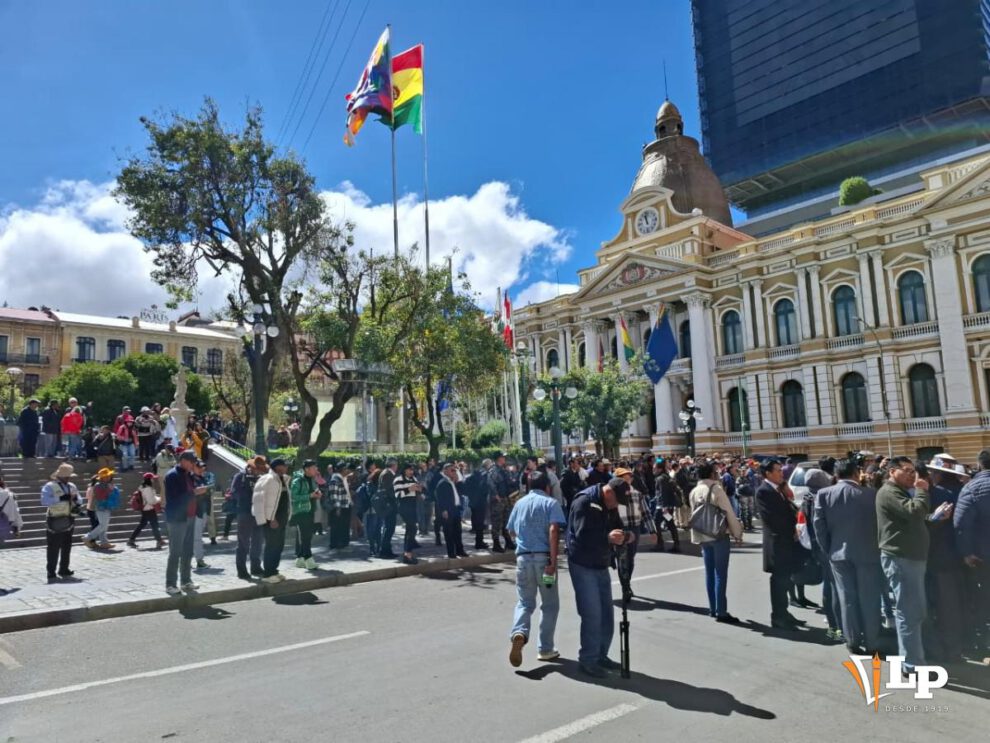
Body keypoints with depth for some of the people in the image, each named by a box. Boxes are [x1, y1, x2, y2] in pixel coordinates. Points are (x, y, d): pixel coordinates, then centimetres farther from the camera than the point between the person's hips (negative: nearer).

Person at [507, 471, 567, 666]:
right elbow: (553, 530, -15)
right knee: (550, 605, 12)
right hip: (543, 557, -3)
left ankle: (519, 633, -17)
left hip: (523, 557, 3)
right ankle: (545, 649, 15)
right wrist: (553, 561, -17)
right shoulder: (550, 502, 0)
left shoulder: (519, 503, 14)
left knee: (524, 602, 10)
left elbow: (512, 532, 21)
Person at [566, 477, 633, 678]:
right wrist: (608, 537, -36)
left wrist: (625, 536, -8)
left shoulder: (610, 506, 8)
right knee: (592, 614, -6)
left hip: (601, 565, 8)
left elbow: (615, 527, 14)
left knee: (607, 613, 13)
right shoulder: (584, 502, -18)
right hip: (583, 566, -8)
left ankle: (601, 654, 27)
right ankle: (587, 659, 8)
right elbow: (582, 535, -26)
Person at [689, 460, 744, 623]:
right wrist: (737, 534, -1)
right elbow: (729, 512, -10)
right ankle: (721, 612, -3)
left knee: (709, 572, 12)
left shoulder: (693, 492, 7)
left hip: (702, 536, 6)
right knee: (720, 573, -4)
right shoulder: (716, 489, -12)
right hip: (719, 535, -6)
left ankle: (712, 608, 18)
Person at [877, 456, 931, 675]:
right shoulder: (889, 492, -12)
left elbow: (916, 518, 22)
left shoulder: (902, 492, 22)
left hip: (911, 557, 10)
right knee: (909, 612, -8)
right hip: (900, 558, -10)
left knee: (914, 612, 14)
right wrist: (921, 491, -12)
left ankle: (910, 658, 24)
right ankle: (913, 665, -4)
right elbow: (915, 512, -25)